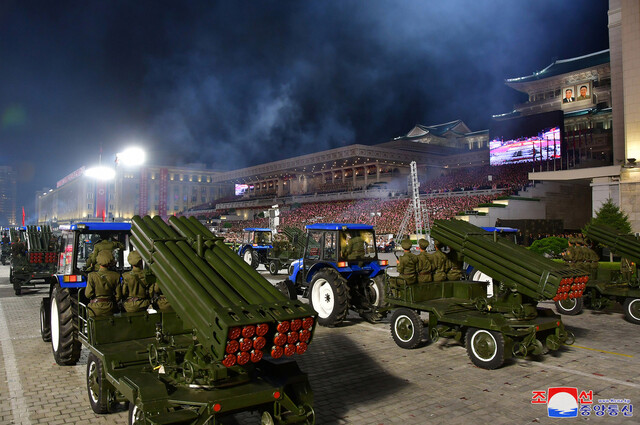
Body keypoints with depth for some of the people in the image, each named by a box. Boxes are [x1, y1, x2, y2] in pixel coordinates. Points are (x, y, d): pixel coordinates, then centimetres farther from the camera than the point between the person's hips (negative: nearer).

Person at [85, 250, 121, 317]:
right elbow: (118, 295, -1)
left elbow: (88, 294, -9)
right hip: (109, 309, 2)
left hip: (96, 309, -2)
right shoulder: (115, 276, -6)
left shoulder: (92, 276, -11)